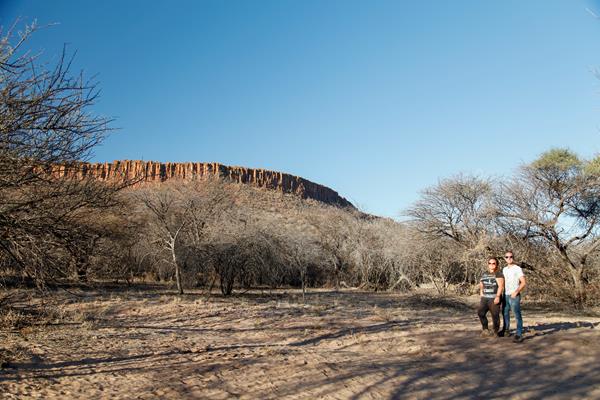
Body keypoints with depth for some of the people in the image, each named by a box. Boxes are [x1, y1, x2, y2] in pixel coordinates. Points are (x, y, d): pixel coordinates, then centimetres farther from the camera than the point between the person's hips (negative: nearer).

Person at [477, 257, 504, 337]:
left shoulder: (498, 274, -3)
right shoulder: (484, 274, 18)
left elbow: (501, 286, -12)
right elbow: (481, 286, 24)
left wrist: (497, 297, -20)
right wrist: (481, 296, 16)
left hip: (494, 299, -6)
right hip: (485, 298, 6)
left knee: (495, 315, -3)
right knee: (480, 312, -9)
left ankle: (496, 331, 12)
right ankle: (485, 329, 3)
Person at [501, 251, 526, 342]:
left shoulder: (517, 269, -7)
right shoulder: (504, 269, 13)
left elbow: (523, 282, -11)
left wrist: (516, 292, -18)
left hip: (514, 296, -7)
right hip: (506, 295, 7)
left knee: (517, 315, -6)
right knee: (505, 313, 16)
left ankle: (519, 335, -5)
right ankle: (506, 330, 30)